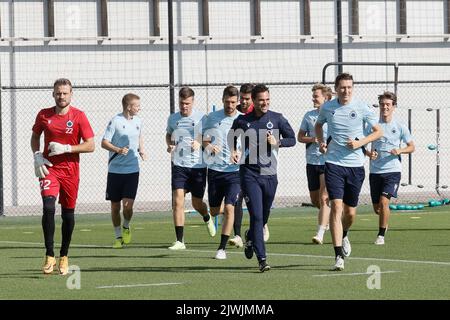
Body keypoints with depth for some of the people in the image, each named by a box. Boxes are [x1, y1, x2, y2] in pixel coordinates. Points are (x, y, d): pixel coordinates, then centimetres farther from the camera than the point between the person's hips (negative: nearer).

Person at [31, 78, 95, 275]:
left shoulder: (78, 116, -5)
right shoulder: (44, 115, 2)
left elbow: (90, 146, -6)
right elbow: (35, 136, 19)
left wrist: (66, 148, -16)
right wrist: (37, 156, 1)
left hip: (70, 170, 0)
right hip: (49, 168, 0)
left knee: (68, 213, 7)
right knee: (48, 207, -19)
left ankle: (64, 257, 23)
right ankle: (49, 256, -13)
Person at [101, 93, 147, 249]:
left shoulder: (138, 121, 7)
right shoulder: (115, 121, -8)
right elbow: (104, 143, -8)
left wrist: (141, 150, 9)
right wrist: (118, 150, -23)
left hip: (132, 170, 2)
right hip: (115, 170, -2)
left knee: (128, 205, -10)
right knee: (115, 206, 5)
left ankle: (126, 227, 19)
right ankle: (118, 236, 22)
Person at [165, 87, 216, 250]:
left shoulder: (201, 118, -4)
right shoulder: (173, 118, 6)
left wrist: (199, 143, -18)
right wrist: (169, 145, 3)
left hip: (198, 166, -2)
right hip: (179, 165, 2)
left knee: (197, 203, 10)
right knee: (177, 202, -12)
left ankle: (207, 218, 48)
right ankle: (179, 241, -10)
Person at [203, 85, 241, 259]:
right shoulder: (213, 117, 4)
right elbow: (203, 137, 13)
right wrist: (209, 146, -8)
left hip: (234, 171, -3)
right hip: (215, 169, 3)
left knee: (229, 208, -14)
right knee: (214, 211, 9)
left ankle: (222, 248, -7)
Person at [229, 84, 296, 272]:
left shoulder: (277, 119, 2)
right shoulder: (242, 121, 2)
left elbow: (292, 139, 6)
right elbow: (232, 137, 21)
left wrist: (277, 142, -13)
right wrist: (233, 151, 3)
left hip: (270, 174, 2)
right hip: (249, 174, -2)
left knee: (264, 216, 14)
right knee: (256, 215, -12)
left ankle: (250, 236, 47)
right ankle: (262, 259, -12)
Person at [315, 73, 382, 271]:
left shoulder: (362, 109, -3)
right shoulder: (327, 108, 2)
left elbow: (378, 132, 5)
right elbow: (318, 125, 23)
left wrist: (360, 143, -10)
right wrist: (321, 142, 5)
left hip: (355, 165, 1)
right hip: (334, 164, -1)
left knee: (350, 212, 9)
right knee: (336, 206, -14)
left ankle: (344, 236, 45)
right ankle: (338, 256, -16)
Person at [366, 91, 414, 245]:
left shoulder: (400, 127, 1)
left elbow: (411, 147, 8)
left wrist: (399, 151, -12)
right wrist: (369, 153, -13)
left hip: (392, 170, -2)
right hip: (375, 171, 2)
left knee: (384, 201, -19)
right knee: (377, 208, 7)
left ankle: (381, 235, -8)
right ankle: (384, 223, 41)